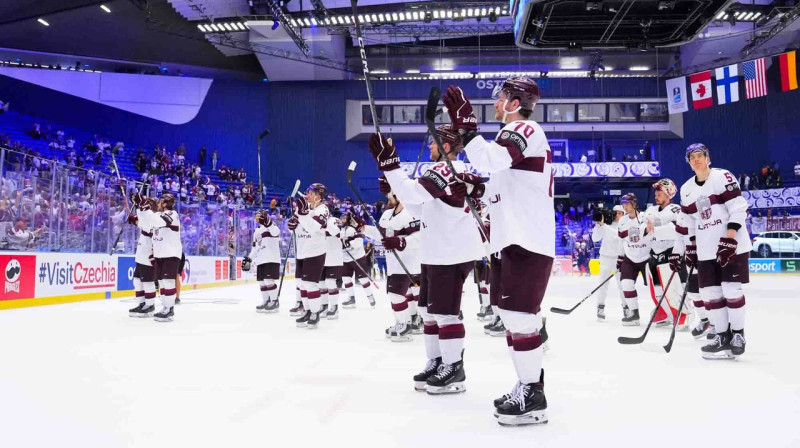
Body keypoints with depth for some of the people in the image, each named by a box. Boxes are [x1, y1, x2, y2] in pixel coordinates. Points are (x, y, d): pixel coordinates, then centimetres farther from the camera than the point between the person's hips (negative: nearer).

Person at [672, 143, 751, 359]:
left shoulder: (723, 177, -8)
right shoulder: (686, 190, 10)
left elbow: (738, 210, -13)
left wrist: (729, 241, -20)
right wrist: (690, 248, 11)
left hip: (733, 244, -5)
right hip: (706, 250, 6)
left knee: (731, 289, -4)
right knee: (709, 293, 3)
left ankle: (738, 335, 10)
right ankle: (722, 335, 13)